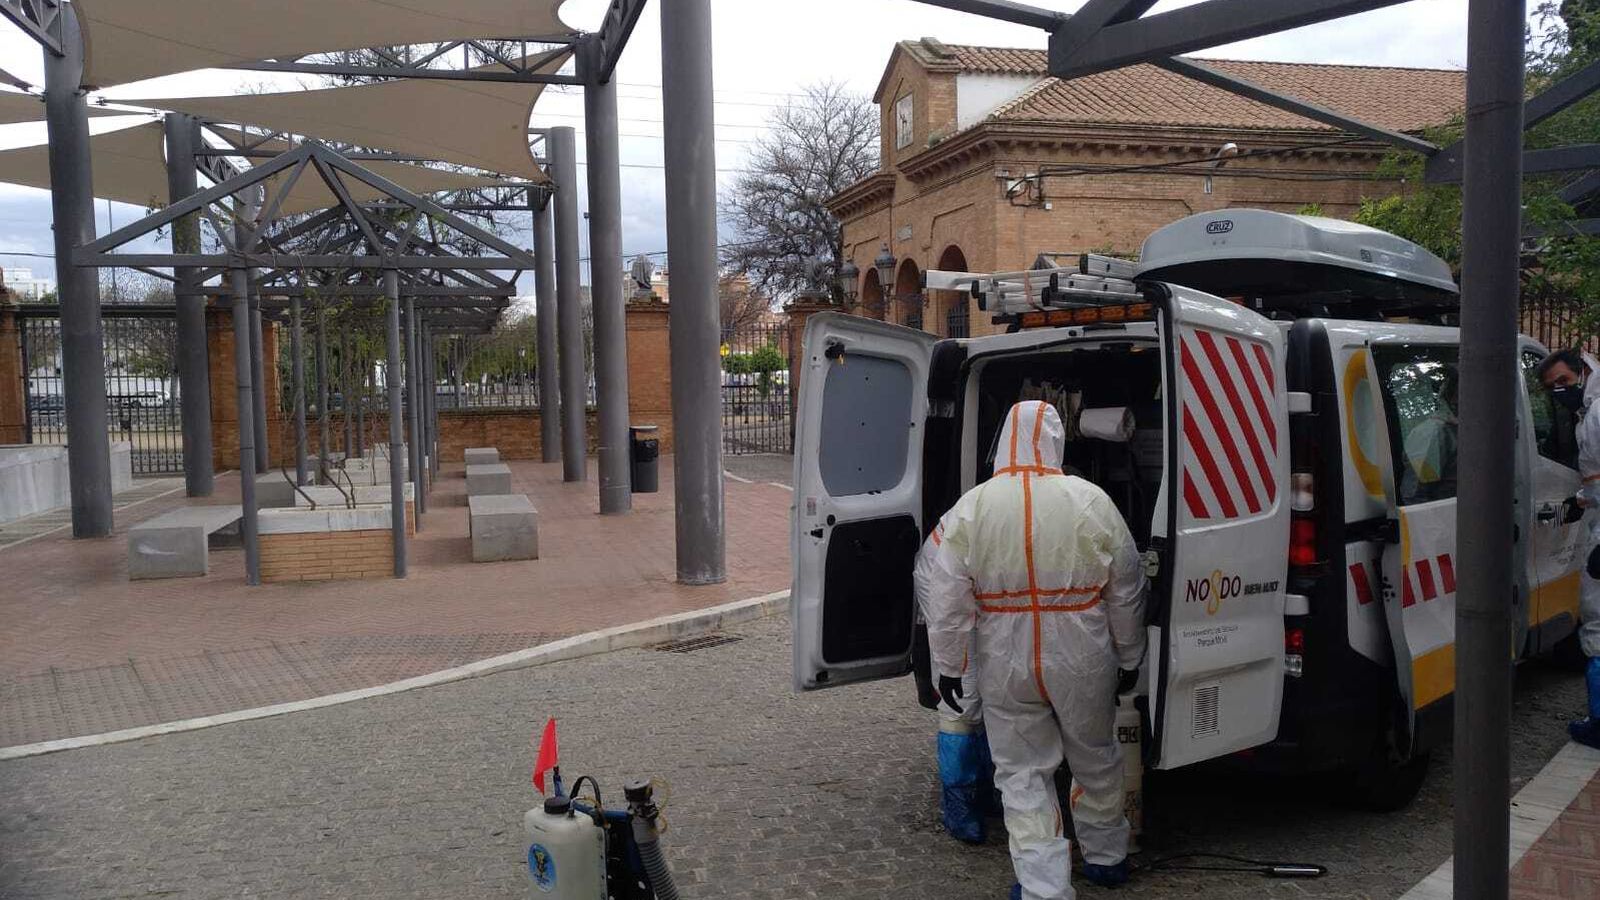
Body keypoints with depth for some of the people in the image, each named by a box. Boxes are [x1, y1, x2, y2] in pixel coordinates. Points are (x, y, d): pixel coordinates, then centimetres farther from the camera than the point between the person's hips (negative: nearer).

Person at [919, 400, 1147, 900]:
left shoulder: (970, 507, -9)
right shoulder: (1091, 501, -9)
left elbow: (947, 599, -7)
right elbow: (1126, 591, -1)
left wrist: (948, 666, 4)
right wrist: (1129, 658, 12)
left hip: (1006, 667, -1)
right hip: (1083, 663, 1)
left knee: (1023, 774, 11)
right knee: (1096, 761, 22)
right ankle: (1106, 858, 40)